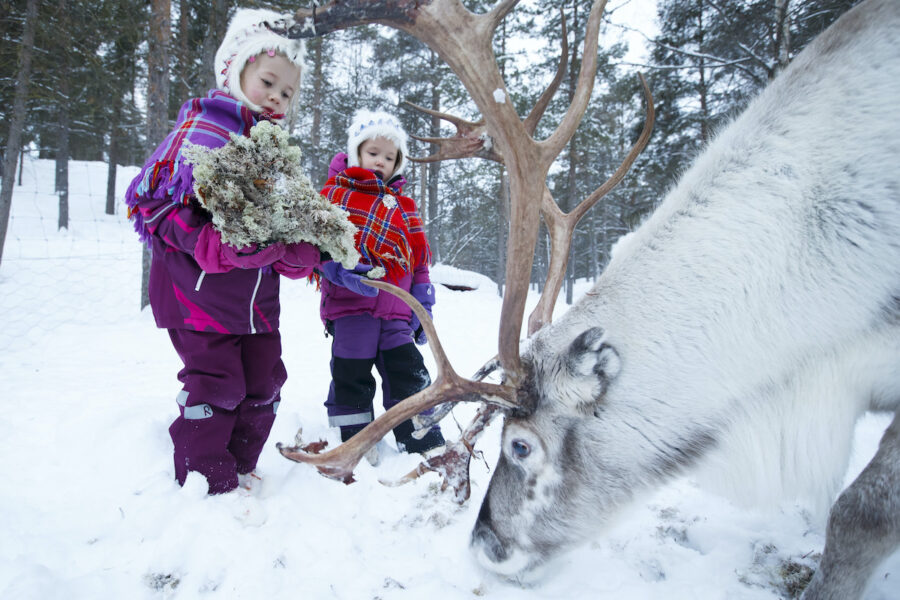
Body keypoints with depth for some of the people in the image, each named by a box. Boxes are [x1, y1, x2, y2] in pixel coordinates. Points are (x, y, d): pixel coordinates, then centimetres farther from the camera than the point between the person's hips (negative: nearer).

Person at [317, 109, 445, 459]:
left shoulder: (404, 207, 18)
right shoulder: (335, 194, 4)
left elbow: (419, 256, 18)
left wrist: (422, 303, 11)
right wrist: (341, 269, -23)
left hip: (396, 310, 3)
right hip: (349, 302, -3)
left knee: (408, 371, 4)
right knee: (352, 376, 2)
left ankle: (421, 437, 15)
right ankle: (353, 439, 18)